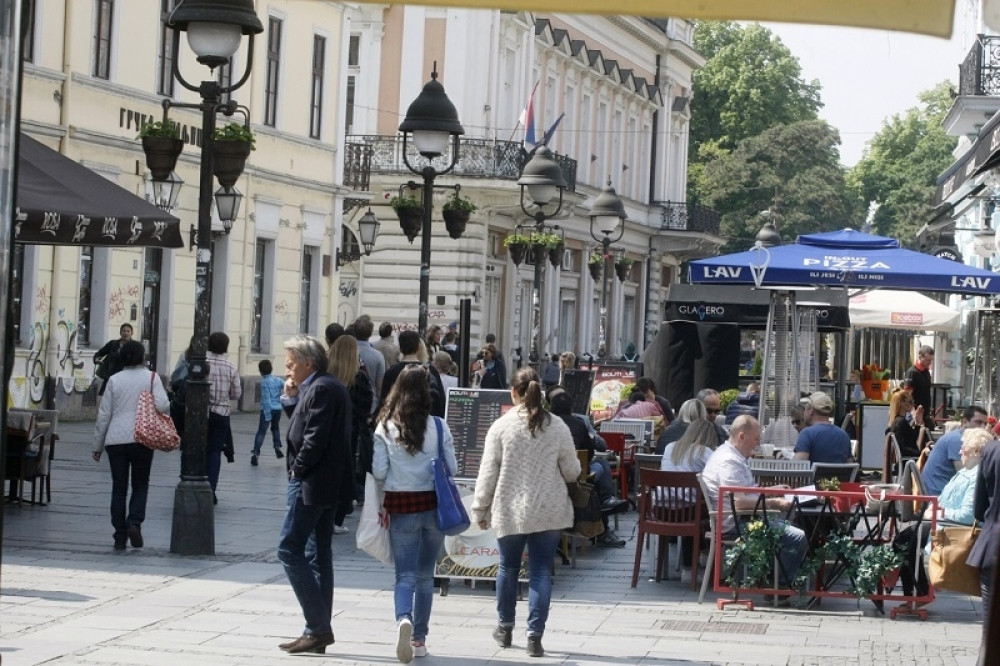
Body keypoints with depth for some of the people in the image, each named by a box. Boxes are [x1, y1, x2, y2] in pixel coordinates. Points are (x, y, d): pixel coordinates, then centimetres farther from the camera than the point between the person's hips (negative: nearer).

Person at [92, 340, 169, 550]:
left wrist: (97, 445, 11)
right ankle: (134, 522, -10)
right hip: (142, 439, -1)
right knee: (141, 485, 12)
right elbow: (162, 406, -14)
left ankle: (120, 536, 7)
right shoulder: (151, 377, -1)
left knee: (119, 487, 8)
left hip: (115, 440, 1)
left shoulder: (114, 380, 4)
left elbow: (104, 414, 5)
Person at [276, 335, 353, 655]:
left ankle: (319, 626, -10)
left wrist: (297, 470, -11)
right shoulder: (327, 386, 16)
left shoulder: (321, 389, -16)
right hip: (329, 485, 11)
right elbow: (303, 426, 17)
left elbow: (315, 439, -22)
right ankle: (318, 631, 15)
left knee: (290, 549, -8)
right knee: (318, 555, 11)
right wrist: (291, 398, 5)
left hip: (311, 484, -11)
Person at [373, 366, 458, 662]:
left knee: (405, 575, 0)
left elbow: (378, 472, -5)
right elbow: (452, 468, -1)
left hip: (401, 507, -1)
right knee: (425, 576, 15)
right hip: (433, 506, 1)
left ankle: (404, 620, -28)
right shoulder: (438, 426, -5)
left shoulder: (385, 428, -5)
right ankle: (419, 638, 20)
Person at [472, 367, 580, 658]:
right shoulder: (557, 427, -4)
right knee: (541, 571, 4)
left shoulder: (501, 427, -7)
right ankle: (535, 636, 0)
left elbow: (488, 473, -5)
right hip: (549, 512, 0)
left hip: (510, 511, 0)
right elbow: (572, 472, 3)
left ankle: (505, 628, 30)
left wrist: (480, 509, 5)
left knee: (508, 567, 17)